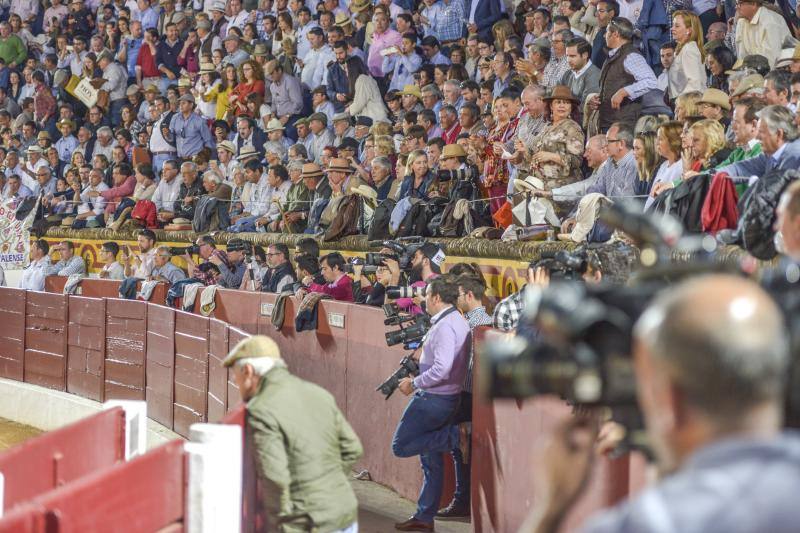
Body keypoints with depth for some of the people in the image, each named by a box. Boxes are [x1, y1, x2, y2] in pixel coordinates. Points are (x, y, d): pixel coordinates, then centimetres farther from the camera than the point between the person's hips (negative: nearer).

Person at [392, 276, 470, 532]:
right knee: (431, 460, 13)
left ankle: (453, 436, -8)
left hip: (433, 397, -10)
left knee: (400, 446, -4)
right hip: (447, 397, 10)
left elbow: (441, 370, -27)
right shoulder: (459, 321, 11)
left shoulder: (444, 327, -20)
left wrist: (414, 384, -15)